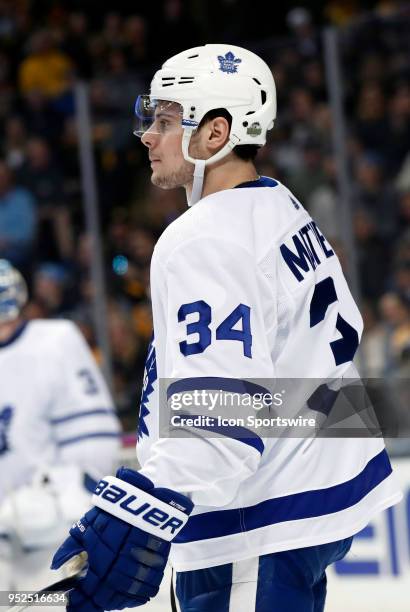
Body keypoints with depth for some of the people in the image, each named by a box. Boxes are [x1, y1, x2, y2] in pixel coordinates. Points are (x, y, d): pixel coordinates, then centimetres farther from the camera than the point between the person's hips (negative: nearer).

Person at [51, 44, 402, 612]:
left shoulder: (206, 241, -20)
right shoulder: (286, 212, 11)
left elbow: (218, 412, -29)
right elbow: (341, 331, 22)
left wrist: (135, 524, -37)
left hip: (261, 533, -11)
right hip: (325, 484, 11)